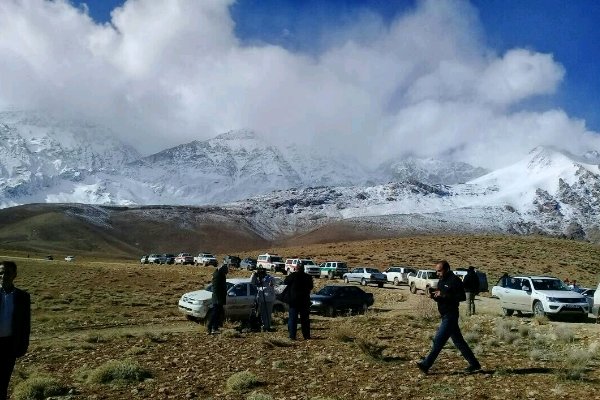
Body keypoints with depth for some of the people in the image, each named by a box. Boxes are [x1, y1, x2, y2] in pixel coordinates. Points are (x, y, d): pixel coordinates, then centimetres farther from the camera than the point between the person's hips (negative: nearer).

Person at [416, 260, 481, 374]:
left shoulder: (455, 280, -13)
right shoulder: (441, 281, 14)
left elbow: (462, 297, -21)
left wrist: (444, 295, -25)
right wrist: (433, 296, -1)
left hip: (450, 315, -10)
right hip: (445, 315, 10)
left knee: (439, 340, -8)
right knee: (458, 341, 13)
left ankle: (426, 364, -5)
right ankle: (474, 364, 21)